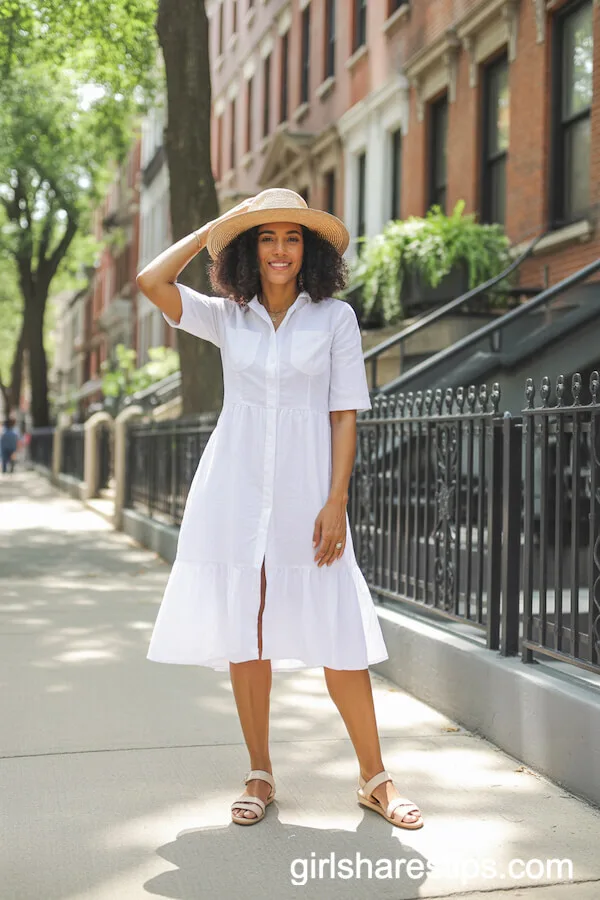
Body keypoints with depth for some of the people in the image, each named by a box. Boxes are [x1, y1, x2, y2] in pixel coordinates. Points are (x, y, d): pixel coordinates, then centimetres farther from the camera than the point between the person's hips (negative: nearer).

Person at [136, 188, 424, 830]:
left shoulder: (335, 318, 3)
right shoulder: (226, 317, 9)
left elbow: (344, 416, 0)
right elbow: (151, 281, -3)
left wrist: (336, 502, -8)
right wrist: (216, 226, 4)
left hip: (305, 493, -2)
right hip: (235, 493, 2)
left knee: (337, 639, -2)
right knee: (244, 637, 6)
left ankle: (374, 778, 14)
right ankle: (260, 775, 22)